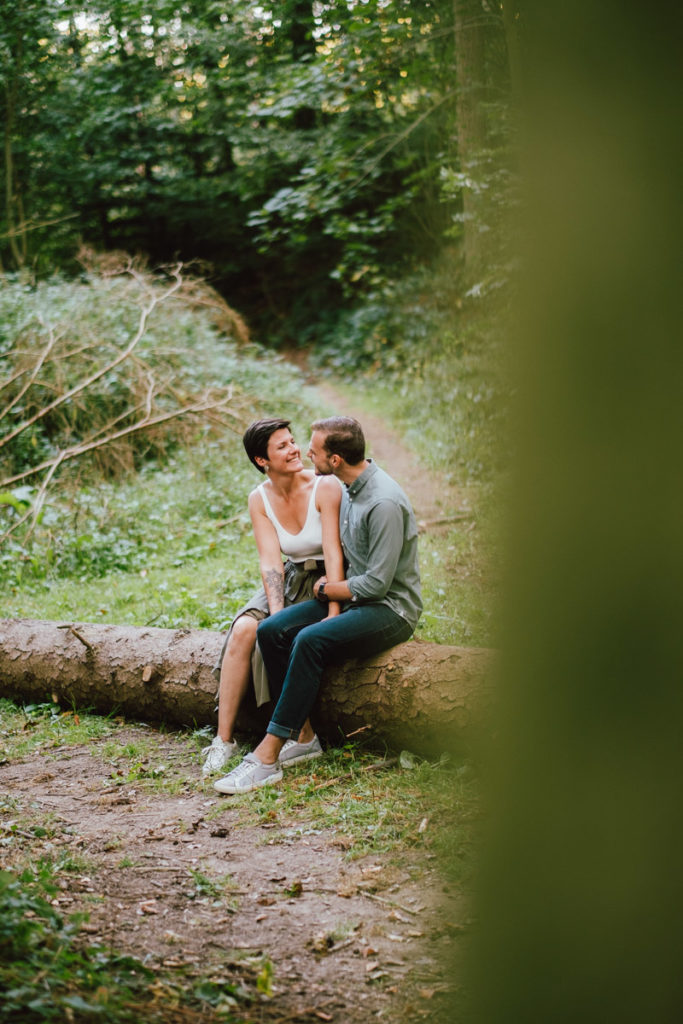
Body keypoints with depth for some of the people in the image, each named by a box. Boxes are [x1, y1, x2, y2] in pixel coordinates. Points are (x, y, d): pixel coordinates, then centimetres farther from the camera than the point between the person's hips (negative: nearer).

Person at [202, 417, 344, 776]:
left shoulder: (325, 488, -17)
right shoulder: (260, 500, -3)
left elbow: (333, 555, -22)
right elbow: (270, 563, -10)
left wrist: (334, 615, -30)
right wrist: (277, 616, -25)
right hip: (291, 580, 5)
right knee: (244, 628, -22)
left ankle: (302, 737, -13)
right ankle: (224, 738, -17)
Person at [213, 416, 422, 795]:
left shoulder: (384, 503, -22)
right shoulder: (347, 488, 7)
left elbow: (377, 583, -22)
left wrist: (326, 589, -7)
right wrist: (329, 586, 1)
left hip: (391, 608, -9)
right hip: (355, 596, 9)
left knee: (310, 641, -31)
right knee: (270, 631, -10)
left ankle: (267, 757, -28)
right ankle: (303, 734, -6)